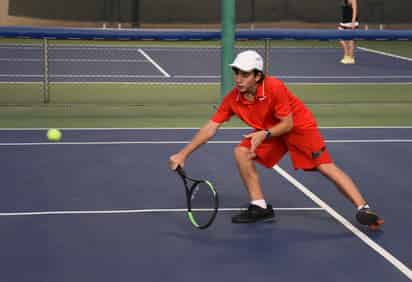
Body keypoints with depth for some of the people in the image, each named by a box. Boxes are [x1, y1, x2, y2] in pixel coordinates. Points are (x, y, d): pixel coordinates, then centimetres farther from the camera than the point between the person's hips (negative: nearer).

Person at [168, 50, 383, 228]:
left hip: (300, 126, -6)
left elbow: (287, 124, -23)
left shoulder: (274, 88, -31)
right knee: (242, 152, -12)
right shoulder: (232, 99, -15)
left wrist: (264, 134, -40)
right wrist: (183, 154, -16)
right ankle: (260, 207, -2)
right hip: (267, 132, 6)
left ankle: (363, 209, -17)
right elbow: (210, 128, -12)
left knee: (326, 166, -17)